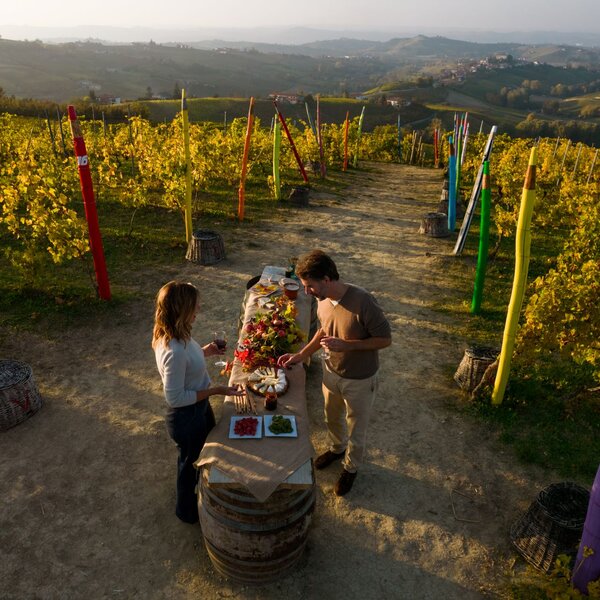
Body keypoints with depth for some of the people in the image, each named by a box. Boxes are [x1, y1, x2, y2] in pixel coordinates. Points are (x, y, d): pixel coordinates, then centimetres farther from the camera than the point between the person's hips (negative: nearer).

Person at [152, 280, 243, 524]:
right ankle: (188, 510, 49)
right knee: (191, 462, 19)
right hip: (186, 415, -9)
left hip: (198, 408, 9)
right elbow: (175, 397, -30)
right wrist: (216, 390, -25)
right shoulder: (174, 351, -38)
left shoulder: (174, 336, -10)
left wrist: (204, 351, 0)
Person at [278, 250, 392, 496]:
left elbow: (385, 339, -24)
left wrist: (345, 345, -32)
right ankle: (337, 448, 59)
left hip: (359, 380, -6)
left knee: (355, 428, 19)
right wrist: (300, 355, 1)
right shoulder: (323, 298, -11)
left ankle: (351, 467, 46)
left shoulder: (362, 302, -34)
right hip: (331, 372, 6)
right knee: (332, 418, 29)